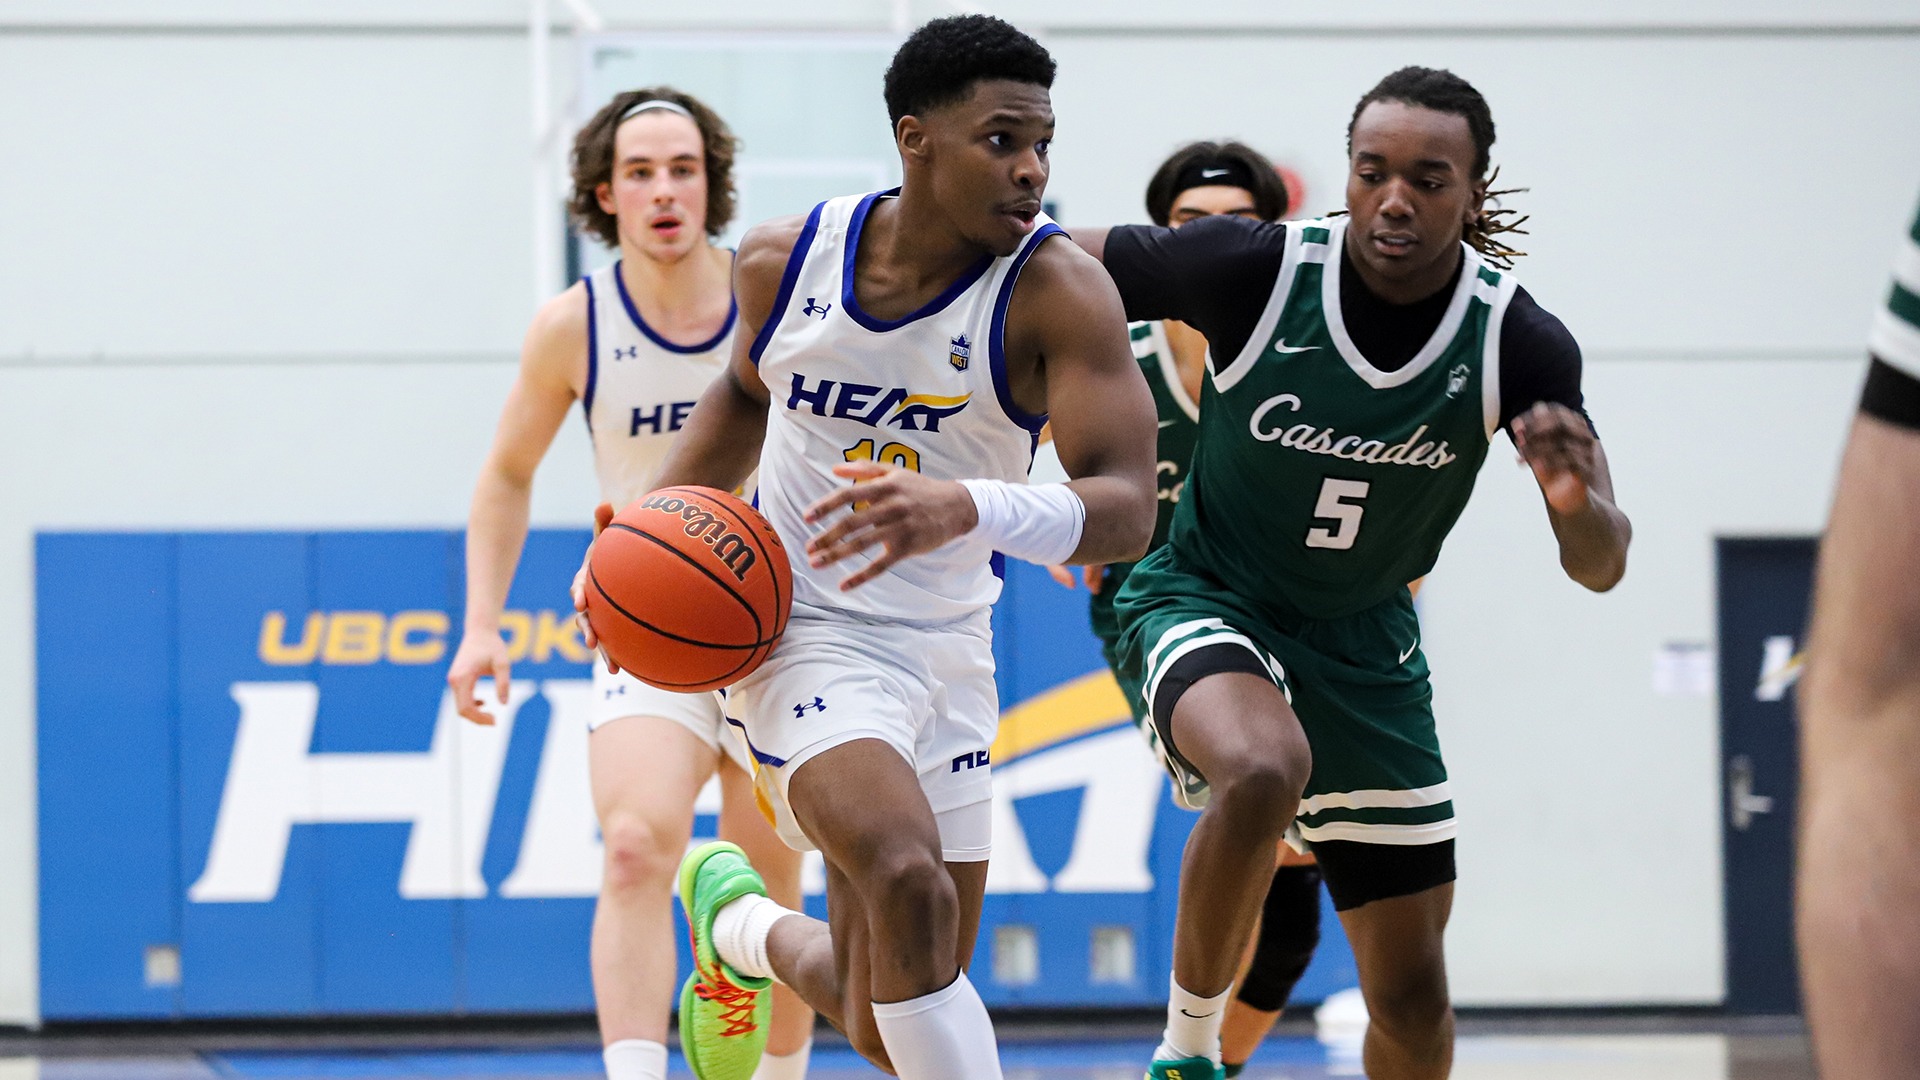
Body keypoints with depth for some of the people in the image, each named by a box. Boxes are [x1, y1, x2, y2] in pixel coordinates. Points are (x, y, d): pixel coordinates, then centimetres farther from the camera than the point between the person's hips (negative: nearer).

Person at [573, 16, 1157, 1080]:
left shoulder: (1058, 292, -15)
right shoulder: (785, 260, -7)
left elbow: (1125, 509, -25)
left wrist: (965, 507, -43)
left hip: (946, 650, 2)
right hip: (803, 626, -2)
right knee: (910, 882, -31)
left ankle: (742, 925, 43)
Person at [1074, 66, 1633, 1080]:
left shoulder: (1519, 343, -15)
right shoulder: (1254, 270, -21)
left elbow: (1600, 567, -13)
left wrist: (1578, 503, -35)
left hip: (1363, 643, 3)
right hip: (1205, 604, -3)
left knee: (1412, 995, 4)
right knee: (1266, 767, -38)